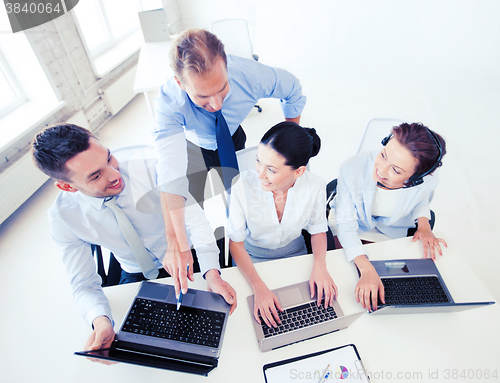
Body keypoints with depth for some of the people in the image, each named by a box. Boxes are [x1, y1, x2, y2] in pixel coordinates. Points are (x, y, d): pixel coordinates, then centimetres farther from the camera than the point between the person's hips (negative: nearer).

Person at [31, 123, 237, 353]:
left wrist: (212, 273, -39)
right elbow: (84, 284, -13)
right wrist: (100, 321, -35)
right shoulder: (63, 217, -19)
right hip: (136, 276, 2)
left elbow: (194, 219, -24)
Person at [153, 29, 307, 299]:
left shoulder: (249, 75, -38)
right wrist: (176, 244, -58)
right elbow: (171, 175, -51)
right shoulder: (169, 102, -42)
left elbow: (293, 90, -16)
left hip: (232, 137, 2)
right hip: (194, 146, -1)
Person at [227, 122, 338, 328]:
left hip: (295, 254, 2)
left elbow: (318, 230, -5)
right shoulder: (243, 186, -32)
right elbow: (236, 242, -21)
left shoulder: (314, 187, -25)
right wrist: (259, 287, -30)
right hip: (252, 258, -1)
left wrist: (320, 265, -22)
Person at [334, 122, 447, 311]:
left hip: (396, 229, 2)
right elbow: (346, 226, -32)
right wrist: (367, 270, -43)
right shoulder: (352, 170, -40)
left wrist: (424, 224, -20)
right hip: (357, 224, -2)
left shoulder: (427, 181, -29)